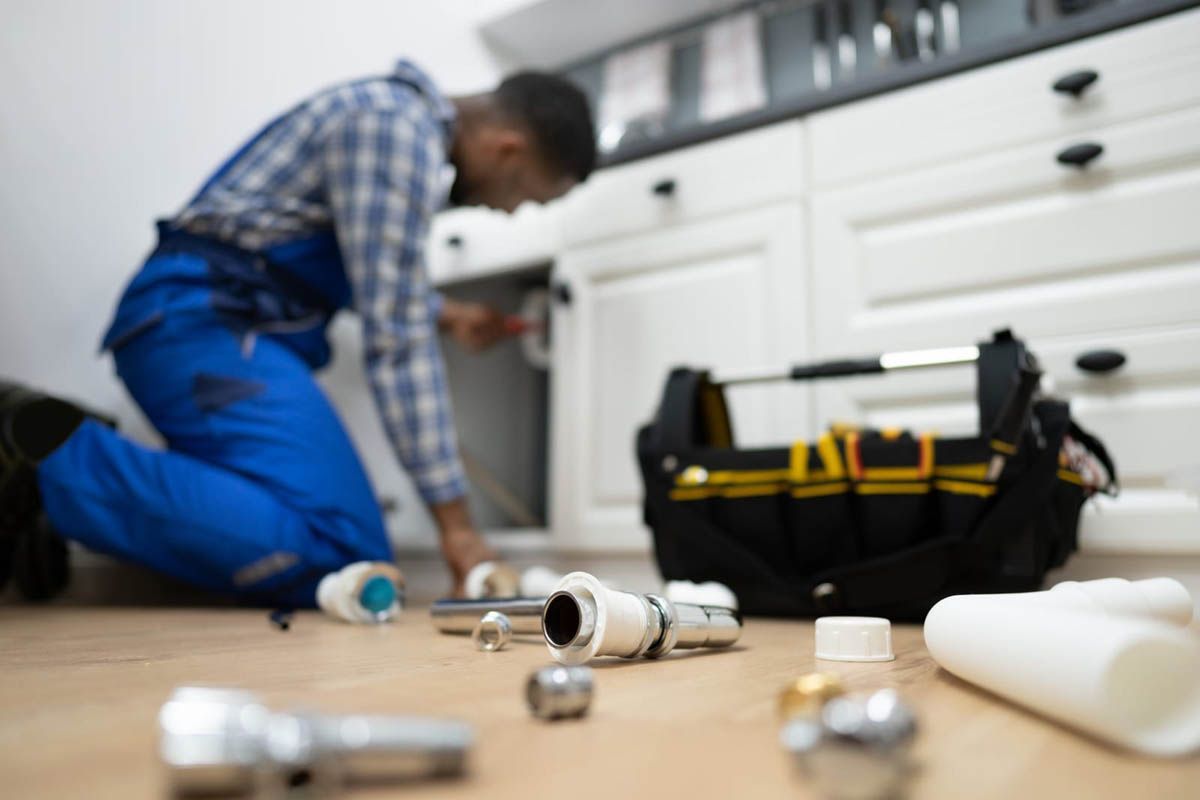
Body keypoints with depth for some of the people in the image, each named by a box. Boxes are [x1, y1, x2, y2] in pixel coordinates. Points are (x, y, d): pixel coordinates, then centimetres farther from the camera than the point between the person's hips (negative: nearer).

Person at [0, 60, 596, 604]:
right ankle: (59, 452, -15)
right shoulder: (397, 125, -12)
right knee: (340, 559, -22)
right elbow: (394, 340, -18)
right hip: (202, 319, -10)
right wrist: (455, 521, -14)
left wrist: (443, 314, 25)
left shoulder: (405, 118, 19)